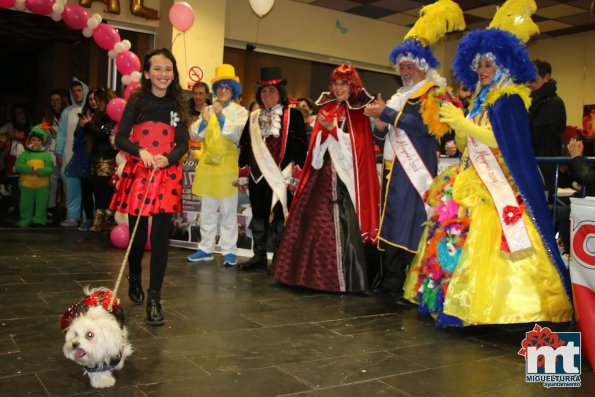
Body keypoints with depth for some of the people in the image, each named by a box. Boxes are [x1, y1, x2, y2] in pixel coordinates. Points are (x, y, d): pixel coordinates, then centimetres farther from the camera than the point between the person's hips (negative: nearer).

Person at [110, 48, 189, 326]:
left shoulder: (177, 105, 6)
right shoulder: (137, 100, 2)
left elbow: (183, 143, 4)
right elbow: (121, 138, -1)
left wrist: (168, 158, -16)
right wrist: (141, 151, -19)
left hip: (167, 175, 1)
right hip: (138, 173, 0)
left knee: (160, 237, -6)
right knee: (137, 234, 9)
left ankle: (154, 299, -2)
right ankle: (134, 279, 37)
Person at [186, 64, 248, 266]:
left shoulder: (240, 112, 2)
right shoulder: (207, 110, 12)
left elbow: (238, 136, -13)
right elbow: (195, 136, 5)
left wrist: (221, 117, -21)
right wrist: (204, 121, -14)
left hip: (228, 166, -4)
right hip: (207, 165, 4)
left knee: (228, 211, 0)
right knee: (207, 210, 10)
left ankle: (229, 251, 6)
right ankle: (206, 248, 18)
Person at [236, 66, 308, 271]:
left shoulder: (293, 115, -2)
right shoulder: (253, 117, 15)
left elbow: (300, 148, -7)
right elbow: (245, 147, 16)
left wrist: (295, 177, -12)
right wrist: (243, 176, 13)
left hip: (281, 178, -5)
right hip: (257, 176, 6)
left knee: (279, 217, -1)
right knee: (258, 216, 12)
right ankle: (259, 256, 23)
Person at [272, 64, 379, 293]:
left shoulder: (359, 112, 1)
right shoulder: (326, 108, 15)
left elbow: (357, 146, -10)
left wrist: (333, 128, -18)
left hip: (345, 176, -5)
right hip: (322, 174, 5)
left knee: (341, 225, -9)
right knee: (311, 222, 4)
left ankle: (342, 279, 0)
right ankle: (311, 273, 14)